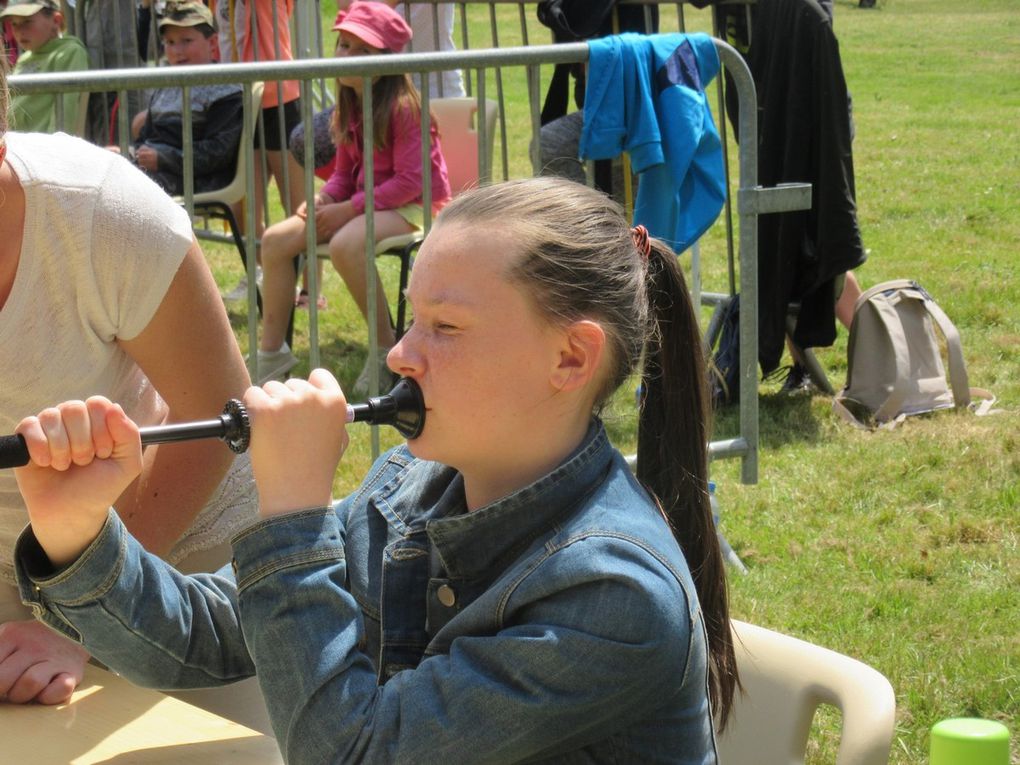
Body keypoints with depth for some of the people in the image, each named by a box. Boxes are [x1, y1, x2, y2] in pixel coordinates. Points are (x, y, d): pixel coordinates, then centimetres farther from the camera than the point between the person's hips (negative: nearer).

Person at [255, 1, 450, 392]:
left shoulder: (402, 107, -18)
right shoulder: (349, 108, 7)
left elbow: (409, 181, -21)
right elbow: (343, 172, 14)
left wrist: (348, 209, -22)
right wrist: (323, 200, -8)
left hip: (411, 206, -8)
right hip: (361, 202, 8)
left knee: (345, 244, -38)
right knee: (276, 239, -8)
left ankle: (387, 350, -20)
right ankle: (271, 351, 0)